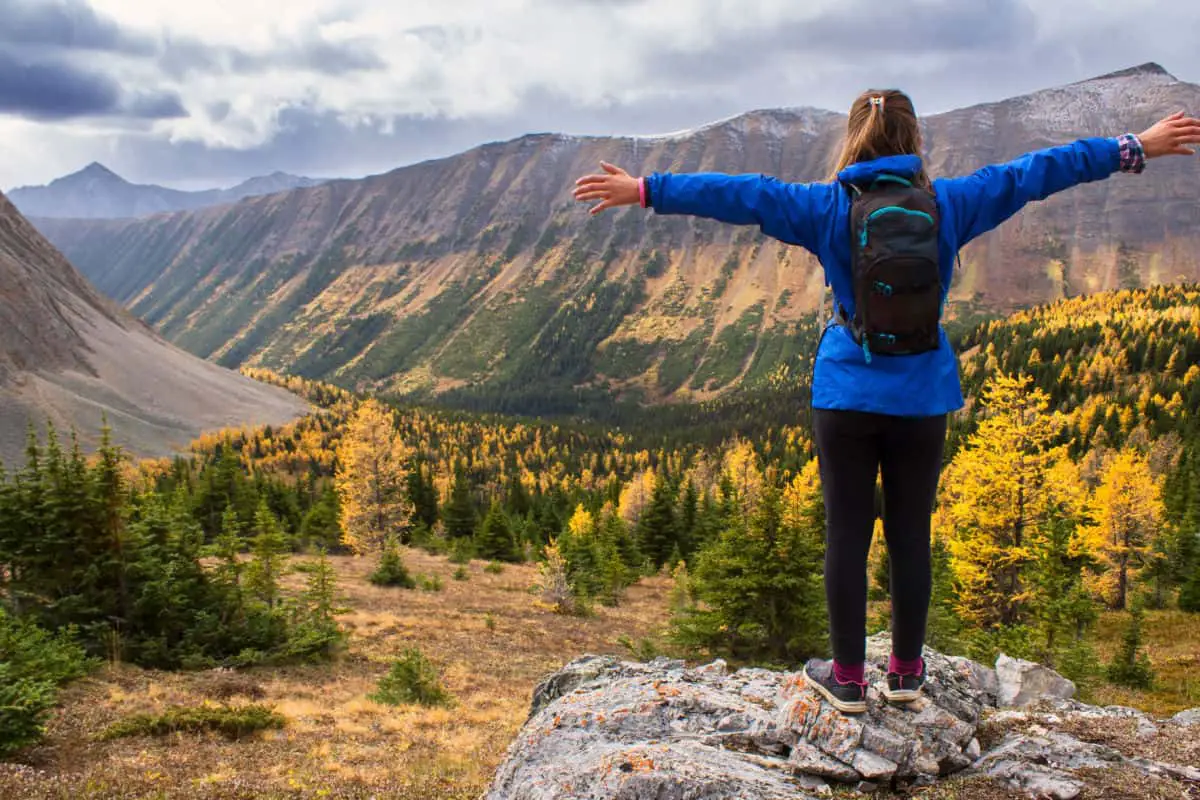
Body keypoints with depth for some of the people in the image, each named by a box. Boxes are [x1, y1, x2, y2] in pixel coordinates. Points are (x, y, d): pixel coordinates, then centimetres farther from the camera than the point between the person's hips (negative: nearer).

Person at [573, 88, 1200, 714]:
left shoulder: (828, 207, -5)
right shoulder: (948, 203, 0)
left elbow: (741, 194, -9)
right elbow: (1034, 173, 6)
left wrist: (643, 191, -7)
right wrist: (1135, 148, 15)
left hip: (847, 397, -2)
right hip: (923, 398, 2)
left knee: (847, 533, 6)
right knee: (910, 533, 12)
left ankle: (848, 677, 17)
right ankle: (906, 670, 25)